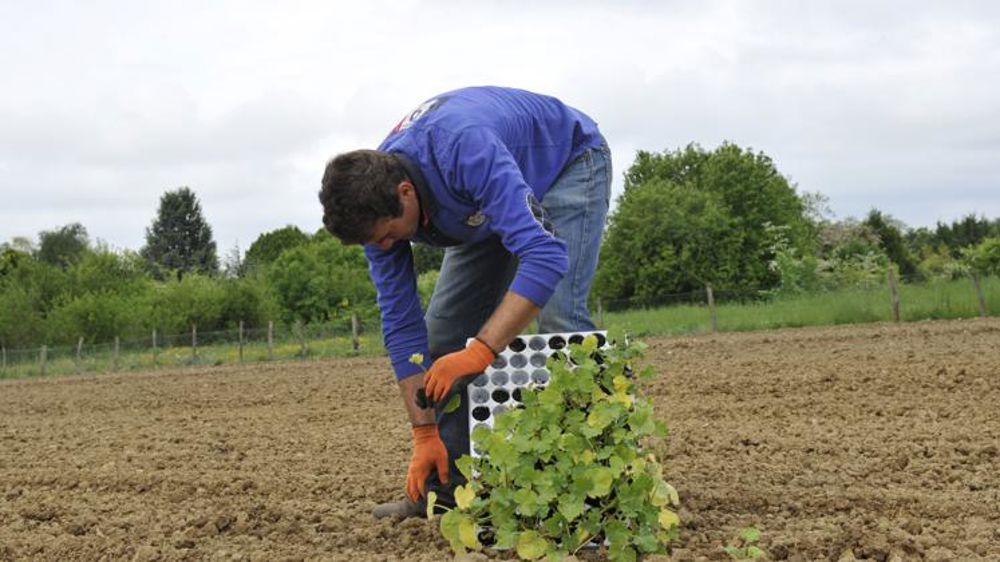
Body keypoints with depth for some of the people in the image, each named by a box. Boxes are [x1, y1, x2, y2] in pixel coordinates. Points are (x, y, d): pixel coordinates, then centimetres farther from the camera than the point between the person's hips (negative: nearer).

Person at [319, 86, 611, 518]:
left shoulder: (465, 151, -44)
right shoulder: (373, 201, -21)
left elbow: (545, 255, -50)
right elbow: (401, 323, -17)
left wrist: (480, 351, -54)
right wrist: (425, 434, -20)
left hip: (570, 163, -6)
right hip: (492, 202, 6)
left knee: (559, 318, -25)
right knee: (444, 328, -2)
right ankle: (448, 484, 5)